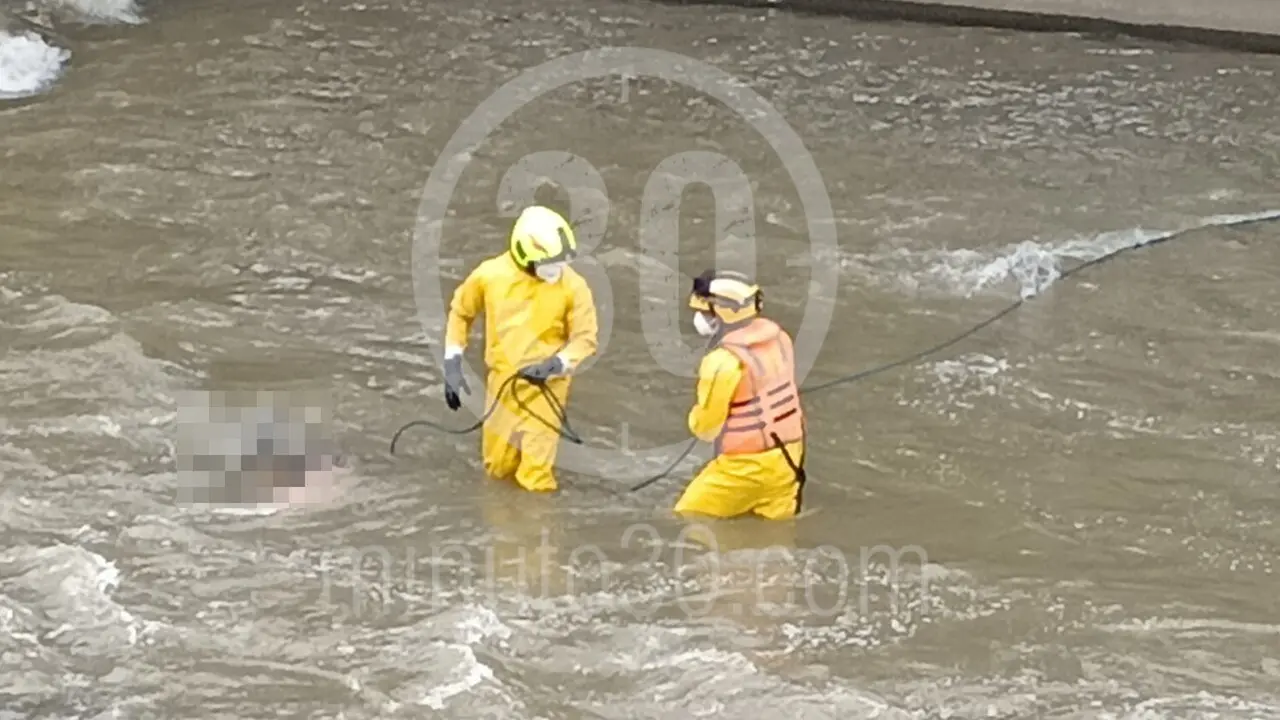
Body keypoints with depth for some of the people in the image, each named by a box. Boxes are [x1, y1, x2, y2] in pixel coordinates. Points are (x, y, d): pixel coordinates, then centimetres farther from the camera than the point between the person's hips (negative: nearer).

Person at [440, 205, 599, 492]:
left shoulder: (573, 286, -16)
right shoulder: (491, 274, -11)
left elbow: (585, 338, -7)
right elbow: (460, 312, 6)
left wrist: (556, 364, -24)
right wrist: (452, 364, 3)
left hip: (545, 386, -2)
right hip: (502, 381, 2)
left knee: (535, 479, -8)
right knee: (497, 469, 13)